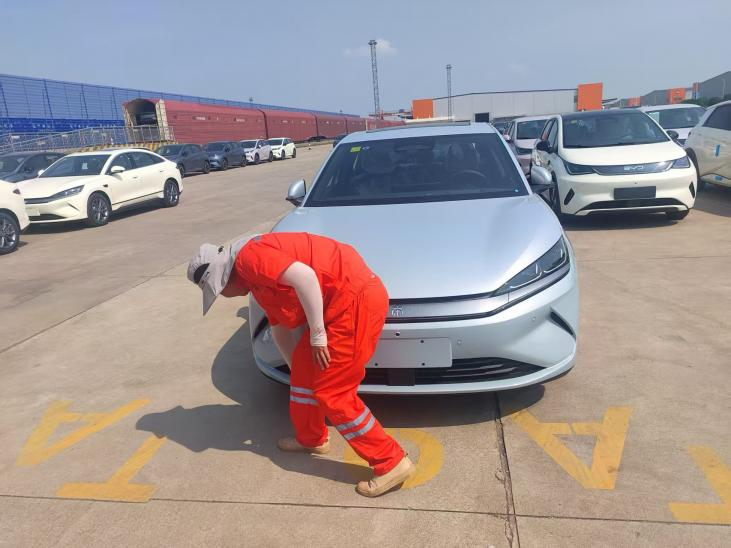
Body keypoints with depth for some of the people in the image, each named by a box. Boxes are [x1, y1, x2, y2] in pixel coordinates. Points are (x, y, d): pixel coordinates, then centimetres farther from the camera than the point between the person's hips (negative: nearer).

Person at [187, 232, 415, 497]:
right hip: (345, 300, 10)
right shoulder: (260, 279, 22)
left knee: (331, 392, -3)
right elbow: (279, 327, 32)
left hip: (356, 298, -10)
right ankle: (311, 438, 39)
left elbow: (304, 276, -25)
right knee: (304, 367, 21)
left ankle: (392, 463, 7)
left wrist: (317, 334, -16)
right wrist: (295, 368, 41)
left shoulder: (249, 257, -10)